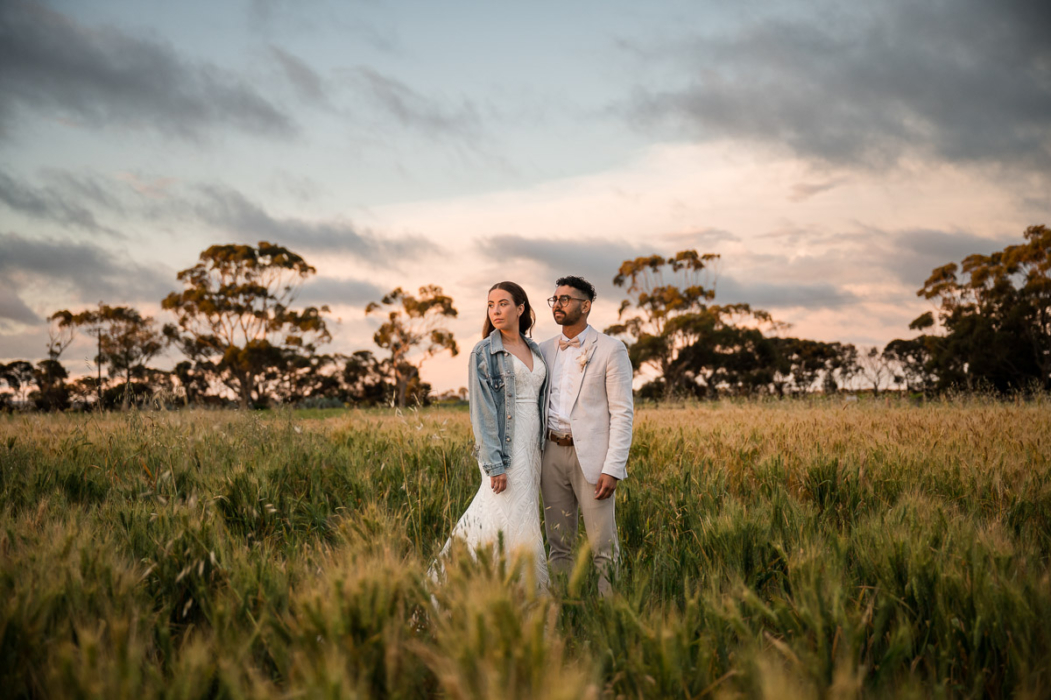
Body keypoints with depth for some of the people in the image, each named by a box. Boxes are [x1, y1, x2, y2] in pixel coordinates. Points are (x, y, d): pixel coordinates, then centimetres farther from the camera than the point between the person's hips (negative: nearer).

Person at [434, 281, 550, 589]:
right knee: (511, 522, -8)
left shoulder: (535, 351, 14)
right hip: (503, 448, -6)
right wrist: (494, 464, -16)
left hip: (531, 448, 6)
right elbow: (482, 411, -9)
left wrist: (542, 453, 12)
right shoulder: (483, 353, -4)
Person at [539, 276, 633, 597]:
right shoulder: (544, 350, 13)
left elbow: (622, 412, -6)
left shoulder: (611, 349, -2)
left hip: (591, 455, -5)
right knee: (559, 545, 10)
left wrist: (613, 469, -14)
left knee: (603, 547, -4)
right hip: (553, 453, 5)